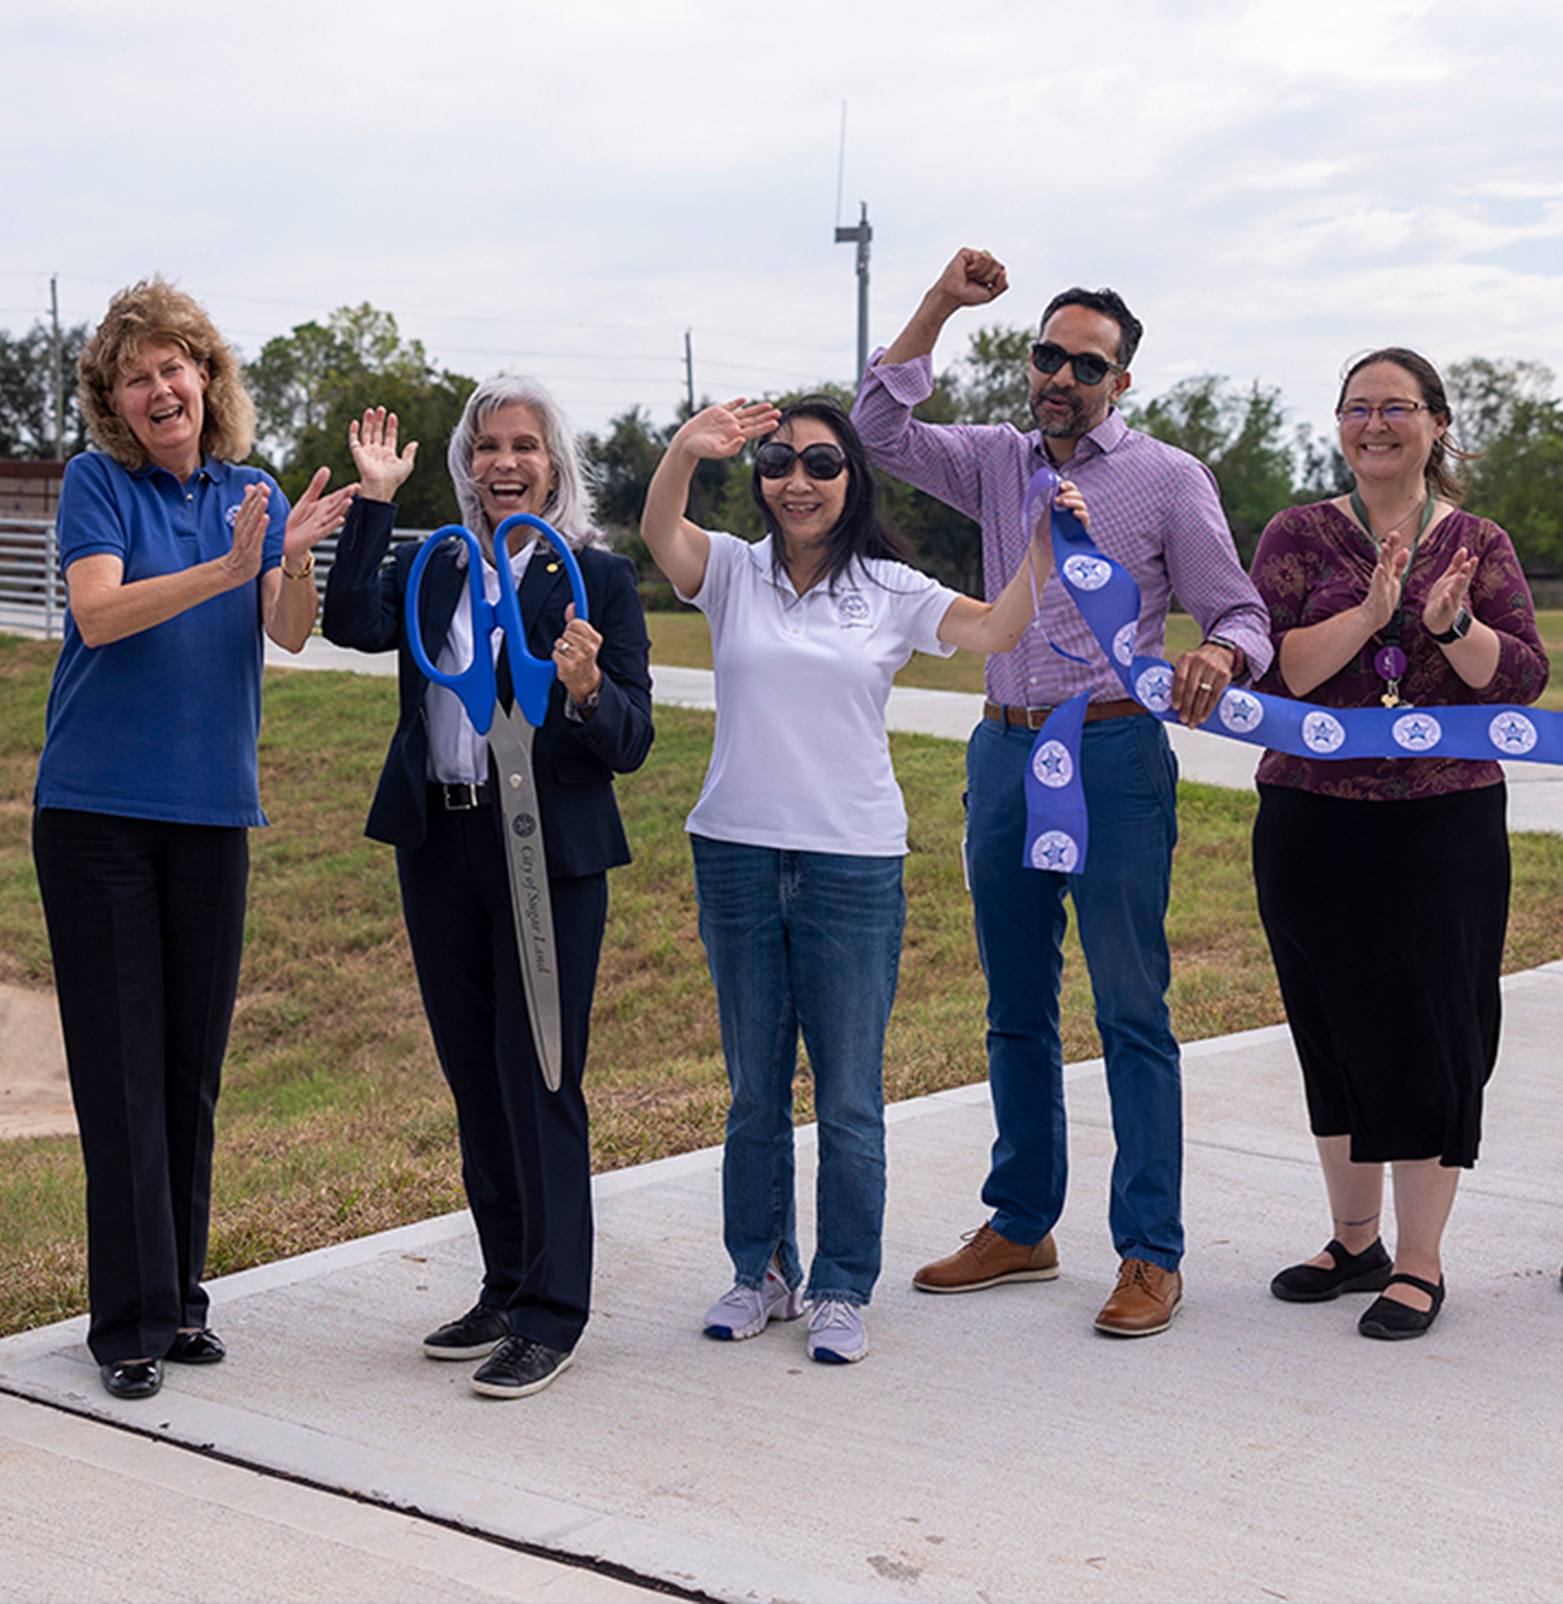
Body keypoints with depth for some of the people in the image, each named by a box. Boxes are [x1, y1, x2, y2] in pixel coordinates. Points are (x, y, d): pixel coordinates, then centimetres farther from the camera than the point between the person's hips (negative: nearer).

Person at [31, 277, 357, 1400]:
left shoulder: (251, 494, 8)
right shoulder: (97, 482, -2)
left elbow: (291, 635, -6)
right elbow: (98, 612, -18)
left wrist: (296, 559, -27)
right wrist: (225, 569, -30)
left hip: (211, 807, 4)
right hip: (98, 804, -3)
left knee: (195, 1062, 8)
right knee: (121, 1063, -2)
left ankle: (182, 1293, 19)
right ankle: (131, 1317, 5)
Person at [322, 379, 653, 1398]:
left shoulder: (600, 580, -1)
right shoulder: (431, 569, 11)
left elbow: (632, 743, -5)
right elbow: (352, 624, -9)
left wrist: (588, 688, -25)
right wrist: (376, 500, -10)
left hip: (550, 854, -5)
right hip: (440, 847, 5)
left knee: (539, 1080, -4)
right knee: (474, 1076, 13)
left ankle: (552, 1316, 5)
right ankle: (507, 1289, 26)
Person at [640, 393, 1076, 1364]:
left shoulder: (889, 590, 3)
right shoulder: (734, 572, 3)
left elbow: (992, 630, -7)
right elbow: (660, 533, -16)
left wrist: (1045, 547, -21)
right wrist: (686, 453, -35)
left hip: (855, 863, -1)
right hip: (738, 854, 1)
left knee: (850, 1095, 4)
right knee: (754, 1088, 13)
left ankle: (842, 1290, 16)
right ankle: (763, 1272, 28)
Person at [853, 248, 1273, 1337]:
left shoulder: (1170, 479, 1)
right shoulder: (997, 464, 13)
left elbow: (1242, 612, 0)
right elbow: (880, 430, 4)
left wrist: (1219, 655, -24)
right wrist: (940, 307, -2)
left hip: (1114, 756, -5)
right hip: (1005, 751, 5)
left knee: (1132, 1012, -4)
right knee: (1016, 1009, 12)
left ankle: (1152, 1254, 2)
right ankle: (1021, 1227, 23)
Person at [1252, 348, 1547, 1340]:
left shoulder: (1479, 545, 6)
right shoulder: (1301, 536, 4)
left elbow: (1524, 679, -2)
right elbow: (1266, 667, -8)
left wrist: (1453, 625, -19)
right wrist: (1369, 613, -19)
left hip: (1445, 825, -1)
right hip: (1312, 824, 1)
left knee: (1431, 1036, 0)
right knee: (1334, 1031, 10)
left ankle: (1420, 1262, 12)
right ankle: (1355, 1242, 26)